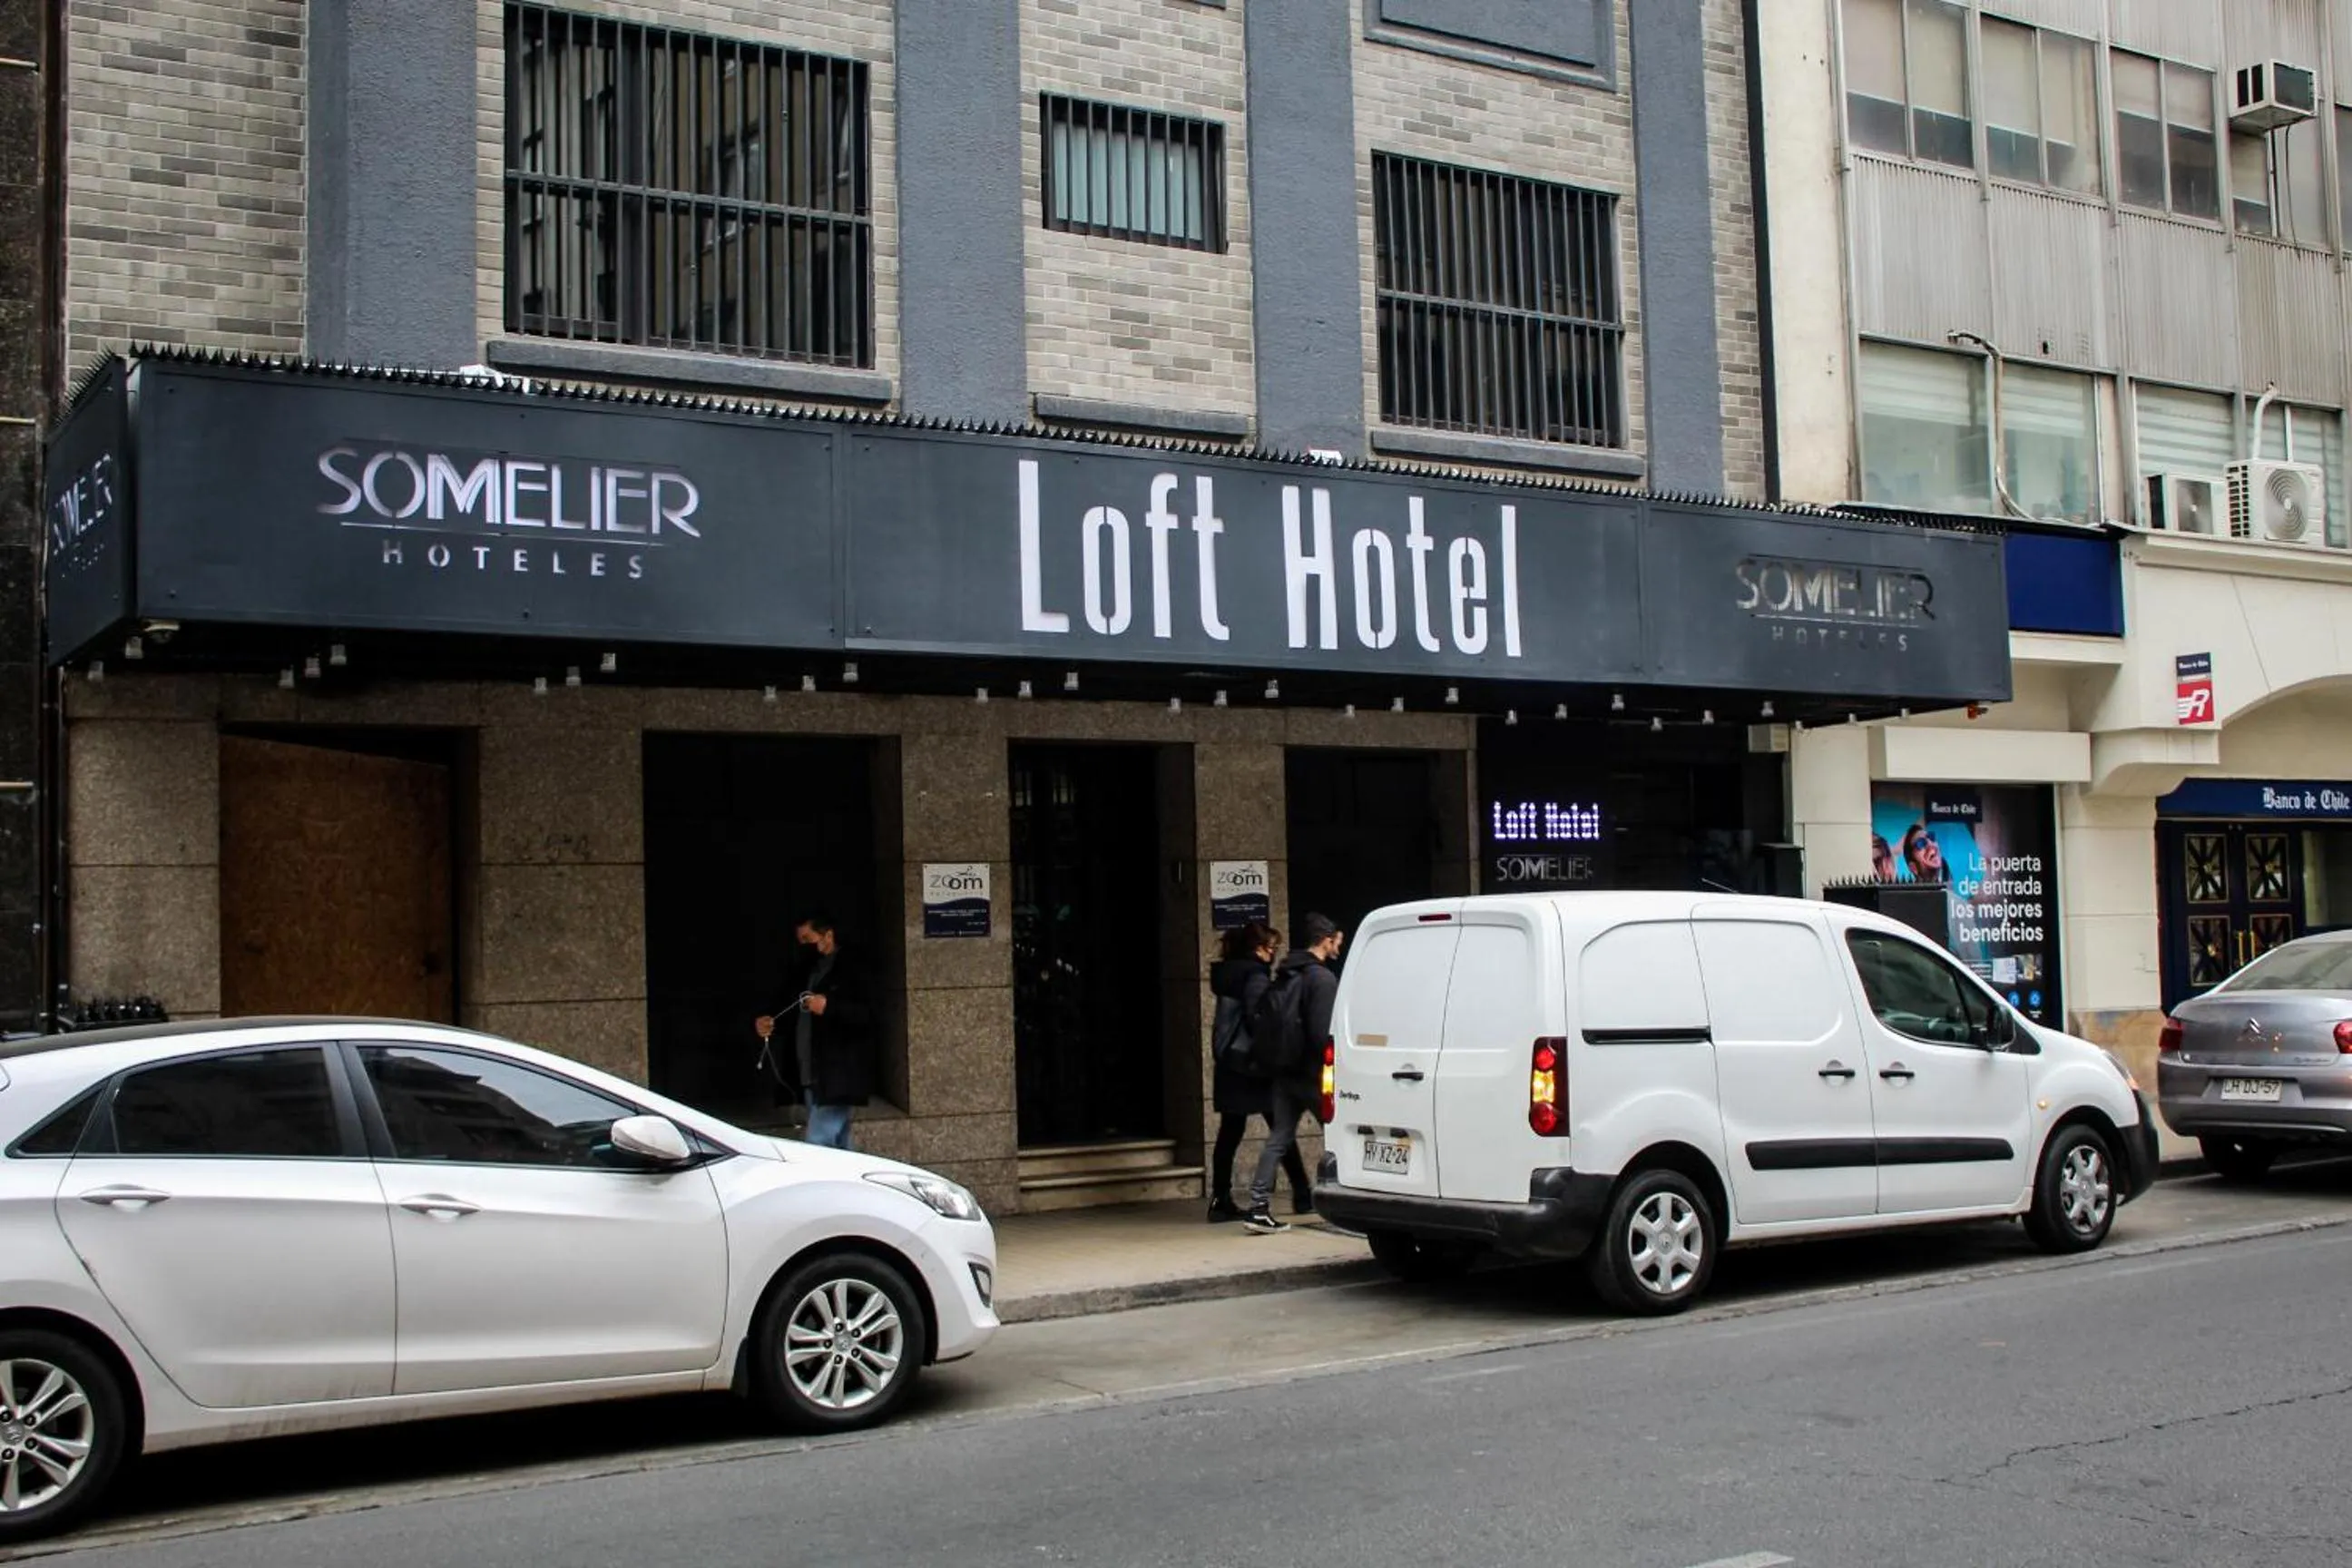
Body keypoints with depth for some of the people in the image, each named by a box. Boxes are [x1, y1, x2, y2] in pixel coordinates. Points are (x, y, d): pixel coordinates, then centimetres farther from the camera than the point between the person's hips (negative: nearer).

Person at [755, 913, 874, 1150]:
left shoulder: (849, 969, -6)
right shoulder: (807, 971, 18)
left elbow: (866, 1014, -16)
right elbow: (792, 1014, 24)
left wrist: (829, 1006, -29)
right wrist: (765, 1022, 5)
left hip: (837, 1077, -9)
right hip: (811, 1077, 9)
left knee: (817, 1146, -15)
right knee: (837, 1147, 12)